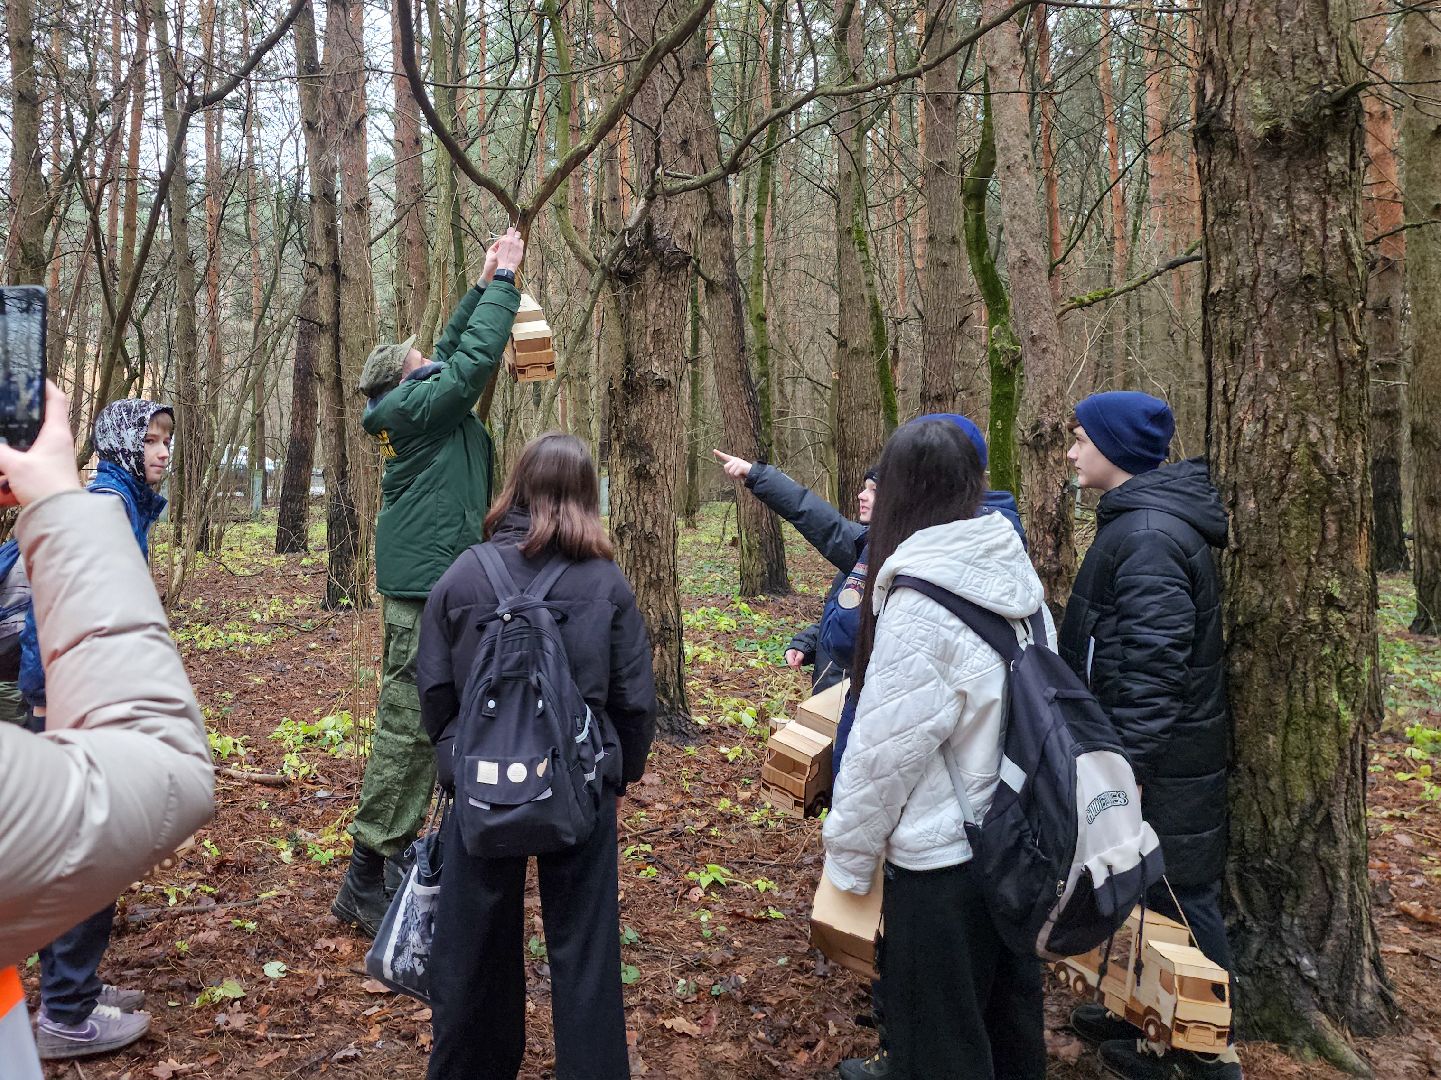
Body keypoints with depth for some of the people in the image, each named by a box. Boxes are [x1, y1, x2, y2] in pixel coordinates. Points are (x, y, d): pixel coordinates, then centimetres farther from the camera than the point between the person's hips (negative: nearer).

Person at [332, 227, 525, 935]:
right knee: (406, 729, -7)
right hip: (425, 592, -10)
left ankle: (398, 849, 27)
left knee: (423, 725, 16)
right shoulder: (417, 406, -10)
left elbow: (455, 349, 27)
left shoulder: (422, 405, 15)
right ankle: (366, 882, -1)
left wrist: (486, 284, 23)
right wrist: (503, 281, -4)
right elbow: (475, 358, -14)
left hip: (437, 590, 10)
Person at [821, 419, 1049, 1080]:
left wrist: (847, 862, -4)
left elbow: (885, 752, -18)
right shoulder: (1016, 579, 1)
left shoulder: (921, 605, -22)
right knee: (1008, 1025, 24)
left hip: (943, 862, -7)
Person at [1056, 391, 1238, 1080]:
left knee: (1176, 894, 3)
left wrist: (1129, 767, -24)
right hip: (1146, 746, 10)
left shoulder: (1148, 537, -22)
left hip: (1163, 760, -10)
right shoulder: (1139, 520, 10)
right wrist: (1116, 752, 23)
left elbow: (1153, 667, -26)